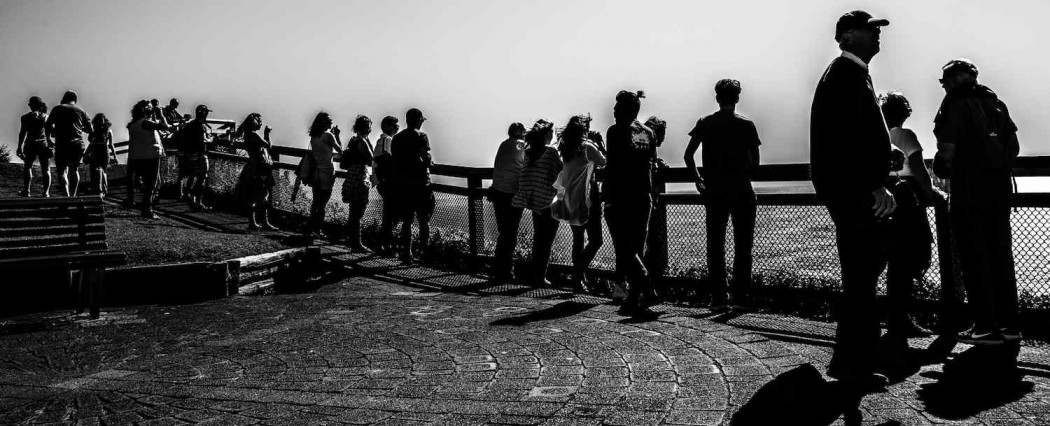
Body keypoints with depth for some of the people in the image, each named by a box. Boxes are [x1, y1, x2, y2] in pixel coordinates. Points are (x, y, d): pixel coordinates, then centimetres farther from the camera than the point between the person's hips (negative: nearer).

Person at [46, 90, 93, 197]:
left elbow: (48, 125, 1)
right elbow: (90, 129, 11)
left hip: (62, 145, -2)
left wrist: (54, 132, 21)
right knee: (74, 169, 17)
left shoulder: (57, 109, 7)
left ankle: (66, 195, -19)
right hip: (78, 145, 2)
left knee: (62, 170, 0)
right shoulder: (81, 111, 12)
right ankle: (73, 195, 14)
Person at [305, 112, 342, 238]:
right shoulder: (328, 136, -13)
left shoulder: (313, 137, 6)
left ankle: (313, 229, 20)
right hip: (327, 172, -7)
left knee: (316, 202, 16)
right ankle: (315, 229, 2)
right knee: (322, 204, 1)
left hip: (315, 172, 7)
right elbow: (340, 150, -4)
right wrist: (337, 135, 4)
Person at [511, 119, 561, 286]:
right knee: (547, 241, 2)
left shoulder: (528, 151, 4)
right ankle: (540, 277, 1)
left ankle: (535, 274, 22)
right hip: (549, 202, -6)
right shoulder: (551, 151, -13)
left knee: (538, 237, 17)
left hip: (534, 201, 6)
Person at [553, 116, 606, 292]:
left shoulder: (564, 149, 9)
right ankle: (577, 276, -12)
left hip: (569, 202, 8)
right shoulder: (587, 147, -11)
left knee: (578, 238, 16)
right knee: (595, 241, -3)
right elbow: (603, 163, -1)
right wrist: (598, 146, 10)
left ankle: (577, 278, 19)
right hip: (586, 200, -7)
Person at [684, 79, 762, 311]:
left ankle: (719, 298, 5)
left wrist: (698, 180, 11)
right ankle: (740, 296, 2)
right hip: (741, 191, -2)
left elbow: (688, 155, 0)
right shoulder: (746, 125, -2)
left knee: (715, 246, 7)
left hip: (714, 192, 2)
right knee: (742, 246, 5)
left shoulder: (705, 123, 3)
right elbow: (755, 163, -4)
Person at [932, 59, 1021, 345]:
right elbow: (1014, 147, 12)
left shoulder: (955, 104, -5)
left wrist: (945, 167, 6)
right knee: (1001, 255, 11)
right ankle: (1009, 324, 13)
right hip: (999, 189, 6)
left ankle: (987, 327, -3)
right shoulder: (996, 103, 14)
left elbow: (947, 150, -13)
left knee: (974, 259, -2)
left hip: (969, 192, -6)